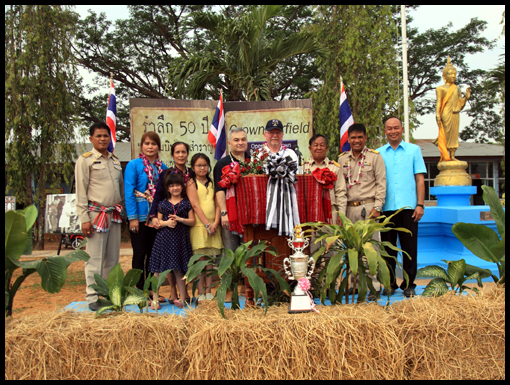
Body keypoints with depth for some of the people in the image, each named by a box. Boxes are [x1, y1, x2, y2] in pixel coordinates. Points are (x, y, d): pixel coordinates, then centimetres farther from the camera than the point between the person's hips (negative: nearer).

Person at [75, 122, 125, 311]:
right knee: (95, 258, -3)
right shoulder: (85, 160, -1)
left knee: (113, 257, 9)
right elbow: (81, 192, -5)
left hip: (114, 214, 6)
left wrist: (123, 211, 15)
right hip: (96, 214, -5)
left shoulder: (115, 160, 16)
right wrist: (84, 219, -11)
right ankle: (92, 297, 6)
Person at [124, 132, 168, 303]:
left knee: (154, 254, 11)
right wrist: (133, 217, -14)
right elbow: (129, 192, -9)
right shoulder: (134, 165, -5)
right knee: (140, 254, 2)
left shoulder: (162, 167, 9)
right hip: (140, 216, -5)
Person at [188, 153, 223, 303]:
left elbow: (217, 203, 9)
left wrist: (215, 222, -5)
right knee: (199, 260, -2)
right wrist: (207, 224, -13)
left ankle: (208, 292, 13)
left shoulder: (212, 182, 14)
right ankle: (200, 293, 5)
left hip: (213, 226, 4)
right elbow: (195, 205, -8)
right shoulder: (191, 183, 1)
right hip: (199, 226, -4)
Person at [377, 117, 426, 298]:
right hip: (386, 207, 1)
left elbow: (420, 179, 6)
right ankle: (390, 284, 18)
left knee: (409, 247, 2)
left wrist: (420, 204, -3)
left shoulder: (414, 150, 10)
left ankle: (409, 284, 14)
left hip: (408, 206, -1)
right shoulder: (378, 153, 11)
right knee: (388, 247, 6)